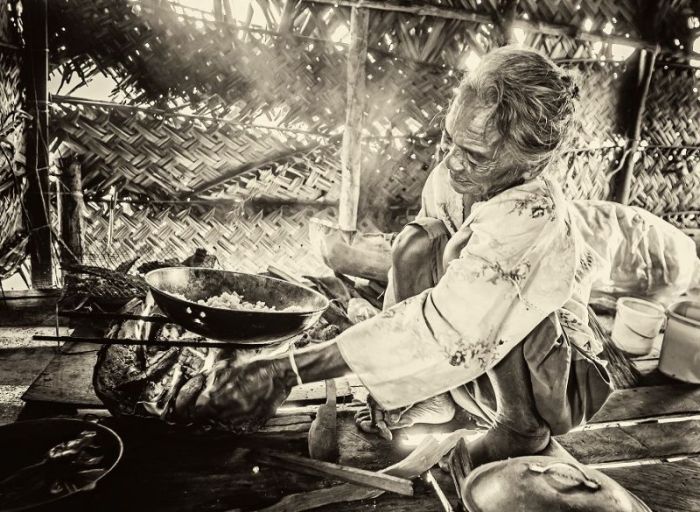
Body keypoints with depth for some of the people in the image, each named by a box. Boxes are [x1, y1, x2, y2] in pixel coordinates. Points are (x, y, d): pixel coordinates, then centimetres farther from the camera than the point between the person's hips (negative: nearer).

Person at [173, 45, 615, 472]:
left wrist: (286, 372, -43)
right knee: (420, 242, -18)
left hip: (564, 382, -5)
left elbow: (445, 332, -41)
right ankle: (425, 399, -3)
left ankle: (524, 430, -8)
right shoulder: (452, 176, -15)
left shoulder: (531, 220, -35)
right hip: (482, 366, 5)